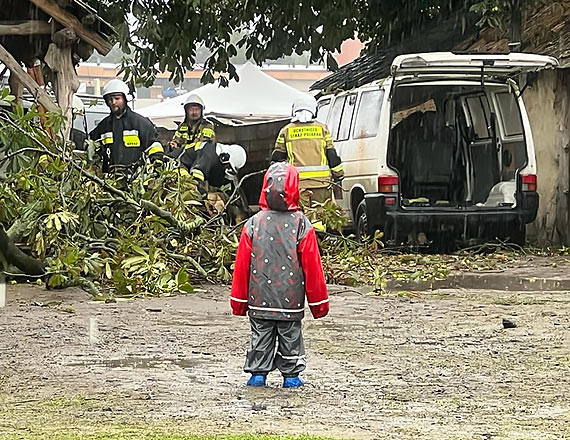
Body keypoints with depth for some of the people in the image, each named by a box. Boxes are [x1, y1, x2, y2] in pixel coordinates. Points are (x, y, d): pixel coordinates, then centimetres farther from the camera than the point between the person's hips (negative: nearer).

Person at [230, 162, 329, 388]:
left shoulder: (253, 224, -6)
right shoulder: (302, 225, -10)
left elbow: (242, 265, -1)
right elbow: (312, 265, -5)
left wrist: (239, 300, 9)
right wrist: (319, 301, 5)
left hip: (259, 301, 1)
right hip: (291, 301, -1)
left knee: (261, 336, 11)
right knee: (290, 336, 11)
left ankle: (258, 373, 11)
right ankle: (291, 375, 15)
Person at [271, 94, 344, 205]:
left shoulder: (286, 131, 6)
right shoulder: (322, 129, 7)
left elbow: (277, 158, 9)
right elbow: (332, 156, 8)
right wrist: (339, 175, 20)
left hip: (296, 185, 0)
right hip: (321, 185, 0)